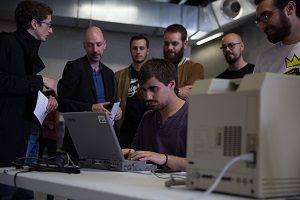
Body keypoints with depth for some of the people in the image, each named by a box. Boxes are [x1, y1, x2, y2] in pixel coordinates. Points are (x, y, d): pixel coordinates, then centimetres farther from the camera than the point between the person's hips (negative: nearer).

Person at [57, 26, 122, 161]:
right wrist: (90, 108, -20)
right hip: (79, 139, -5)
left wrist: (116, 111, 1)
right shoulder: (74, 67, -3)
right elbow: (61, 102, -10)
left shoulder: (109, 73, 16)